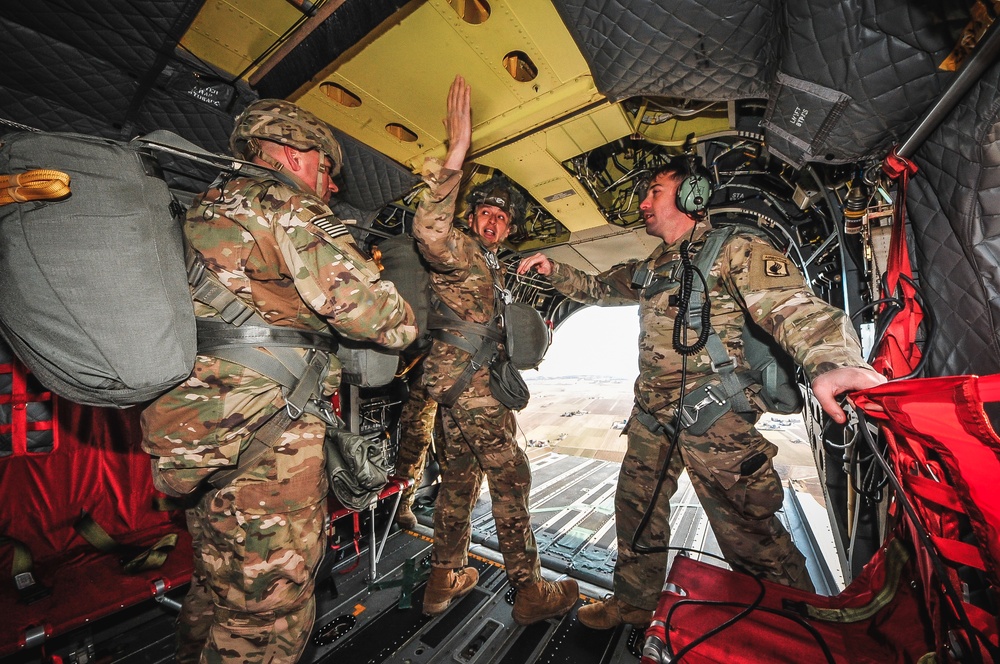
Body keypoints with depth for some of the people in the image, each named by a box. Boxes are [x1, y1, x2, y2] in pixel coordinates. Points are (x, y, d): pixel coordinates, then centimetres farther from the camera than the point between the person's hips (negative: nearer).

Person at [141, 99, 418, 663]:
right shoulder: (285, 208, -9)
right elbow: (383, 318, -18)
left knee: (219, 590, 26)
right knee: (270, 613, 5)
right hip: (268, 440, -10)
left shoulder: (206, 209, 21)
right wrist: (407, 324, 4)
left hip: (205, 440, 10)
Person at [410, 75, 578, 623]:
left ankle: (444, 578, 33)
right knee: (510, 480, 1)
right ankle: (530, 592, 20)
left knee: (459, 479, 16)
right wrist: (458, 149, -32)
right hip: (472, 382, -10)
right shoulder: (460, 252, -7)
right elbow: (429, 229, -30)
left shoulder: (489, 267, 22)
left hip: (462, 383, 10)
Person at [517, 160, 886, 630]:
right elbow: (600, 289, 25)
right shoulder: (651, 267, 16)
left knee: (749, 532, 4)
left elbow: (792, 307, -21)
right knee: (637, 508, 18)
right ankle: (633, 602, 39)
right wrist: (554, 271, 11)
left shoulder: (734, 251, -7)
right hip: (652, 415, 8)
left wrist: (833, 362, -42)